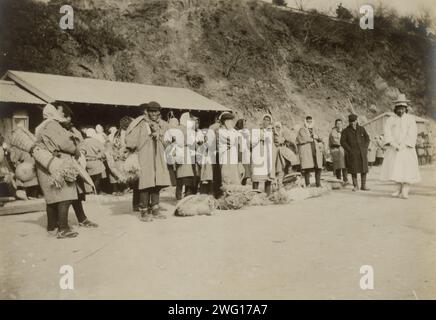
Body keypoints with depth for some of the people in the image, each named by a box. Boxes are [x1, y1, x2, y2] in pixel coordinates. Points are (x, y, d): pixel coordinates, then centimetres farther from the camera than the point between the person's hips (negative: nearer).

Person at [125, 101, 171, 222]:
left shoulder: (162, 125, 13)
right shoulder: (140, 124, -3)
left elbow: (166, 142, 8)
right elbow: (131, 142, -7)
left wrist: (158, 133, -6)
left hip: (158, 159, 5)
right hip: (144, 157, -5)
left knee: (157, 184, 6)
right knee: (146, 184, -8)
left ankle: (155, 210, 17)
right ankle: (143, 212, 0)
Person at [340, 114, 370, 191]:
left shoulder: (361, 129, 9)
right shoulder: (346, 131, 1)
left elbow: (367, 139, 14)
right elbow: (343, 142, -2)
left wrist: (365, 148, 1)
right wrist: (349, 150, -10)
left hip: (362, 153, 2)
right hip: (352, 153, -2)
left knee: (364, 169, 0)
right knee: (353, 170, -1)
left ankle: (363, 186, 7)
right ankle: (355, 186, 9)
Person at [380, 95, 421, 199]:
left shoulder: (411, 119, 1)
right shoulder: (390, 120, 5)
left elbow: (412, 134, -7)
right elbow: (387, 133, -4)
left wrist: (403, 145, -17)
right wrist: (394, 144, -18)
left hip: (407, 148, -2)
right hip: (393, 148, 2)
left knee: (407, 169, -8)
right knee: (394, 169, -1)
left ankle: (405, 191, -7)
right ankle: (399, 188, 11)